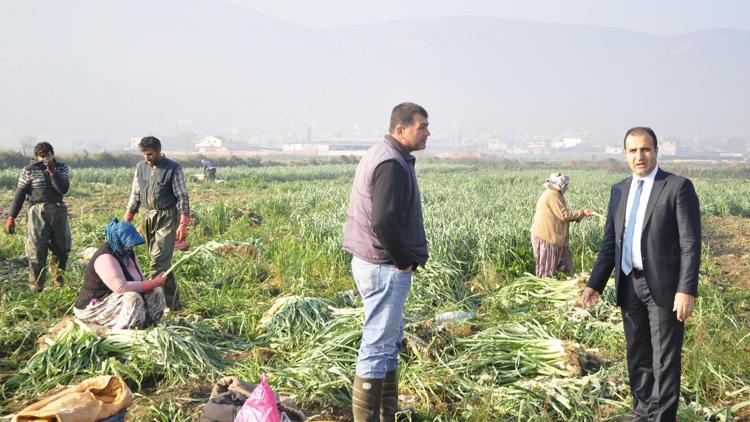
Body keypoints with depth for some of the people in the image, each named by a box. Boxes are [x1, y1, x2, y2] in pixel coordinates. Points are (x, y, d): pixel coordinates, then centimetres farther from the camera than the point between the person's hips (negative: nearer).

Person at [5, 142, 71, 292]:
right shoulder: (29, 171, 0)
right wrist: (11, 217, -3)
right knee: (36, 250, -8)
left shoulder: (62, 168, 5)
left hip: (58, 211, 3)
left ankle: (58, 280, 31)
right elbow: (19, 194, 1)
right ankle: (36, 287, -1)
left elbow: (64, 189, -10)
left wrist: (52, 171, -19)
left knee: (62, 247, 9)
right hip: (37, 211, -3)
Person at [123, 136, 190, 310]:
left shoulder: (173, 169, -6)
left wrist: (183, 224, -14)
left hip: (167, 218, -6)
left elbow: (182, 197, -7)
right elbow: (135, 194, 16)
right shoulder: (140, 167, 10)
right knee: (159, 260, 10)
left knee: (159, 260, -14)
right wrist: (126, 220, 10)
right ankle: (172, 301, 20)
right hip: (148, 217, 6)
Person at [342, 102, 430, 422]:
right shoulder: (392, 163, -19)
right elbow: (385, 222, -27)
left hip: (371, 262, 11)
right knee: (378, 345, -4)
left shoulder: (379, 155, 14)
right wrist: (404, 262, -15)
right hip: (385, 267, -11)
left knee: (390, 340, 19)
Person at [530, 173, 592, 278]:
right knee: (547, 267, -2)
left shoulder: (552, 194, 15)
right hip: (546, 237, -10)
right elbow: (564, 215, -20)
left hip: (550, 236, 10)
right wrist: (582, 213, -10)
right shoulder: (553, 195, -17)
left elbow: (560, 215, 14)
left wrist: (580, 214, 7)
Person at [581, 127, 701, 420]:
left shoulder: (678, 187, -6)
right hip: (629, 285, 6)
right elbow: (610, 243, 14)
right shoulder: (619, 191, 11)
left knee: (665, 360, 0)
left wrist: (687, 290, -18)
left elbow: (691, 243, -11)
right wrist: (595, 284, 7)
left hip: (664, 286, -6)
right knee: (638, 357, 15)